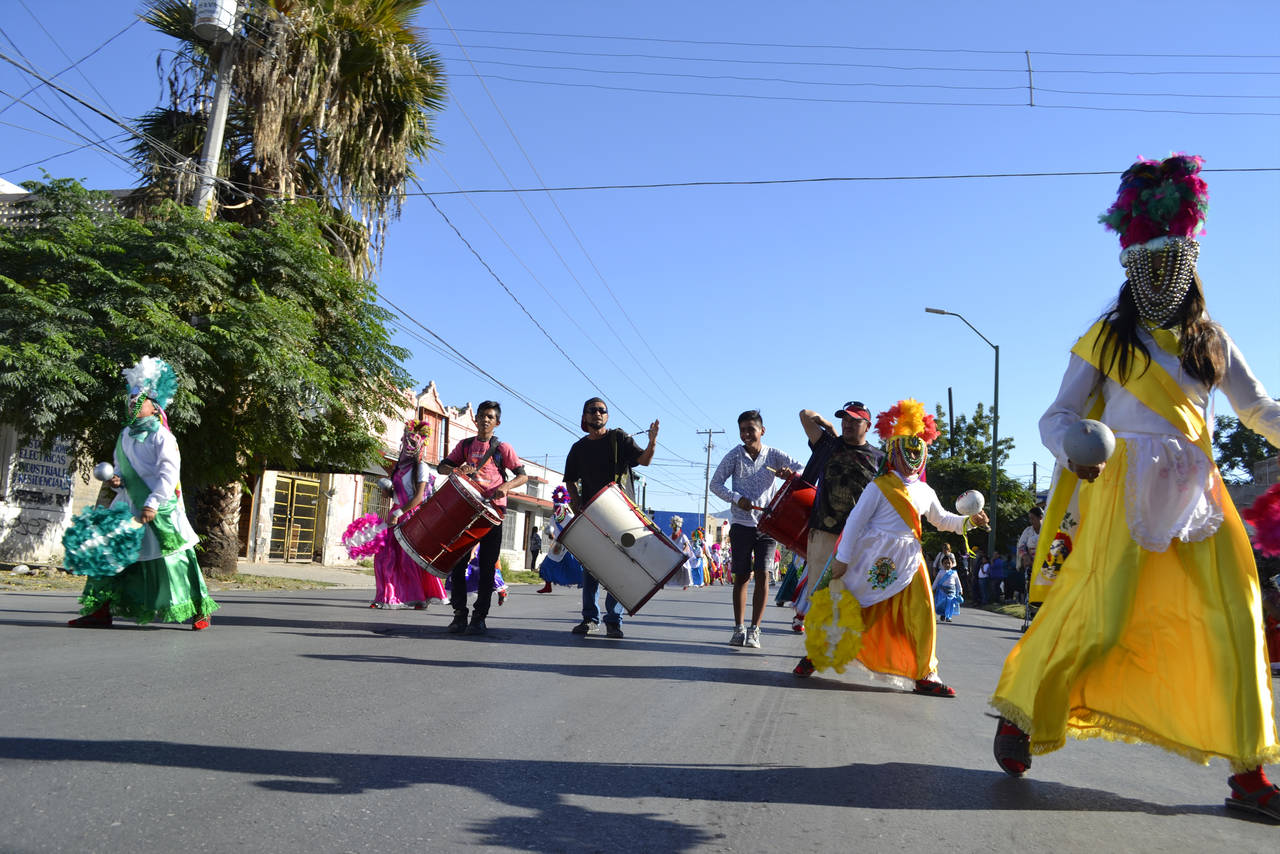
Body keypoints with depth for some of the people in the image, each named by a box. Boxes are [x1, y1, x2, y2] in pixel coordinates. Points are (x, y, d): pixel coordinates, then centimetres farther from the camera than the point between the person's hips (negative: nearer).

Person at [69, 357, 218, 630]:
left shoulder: (161, 436, -7)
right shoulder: (125, 435, 15)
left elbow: (169, 472, -16)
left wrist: (153, 503, -23)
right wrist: (117, 479, 2)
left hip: (160, 509, -7)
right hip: (129, 505, 7)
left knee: (172, 556, -6)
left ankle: (200, 610, 2)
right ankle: (101, 611, 10)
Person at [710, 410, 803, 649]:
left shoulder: (774, 455, 1)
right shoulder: (734, 456, 0)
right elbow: (715, 483, 0)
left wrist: (791, 473, -28)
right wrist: (737, 498, -15)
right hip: (741, 523, 0)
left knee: (762, 575, -7)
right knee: (741, 576, 4)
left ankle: (754, 630, 0)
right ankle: (738, 628, 13)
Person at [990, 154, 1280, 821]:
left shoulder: (1212, 342, 18)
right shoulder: (1107, 339, 8)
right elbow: (1057, 416, 3)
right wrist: (1074, 451, -19)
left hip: (1196, 491, 4)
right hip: (1126, 486, -4)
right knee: (1101, 610, -13)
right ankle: (1021, 715, 3)